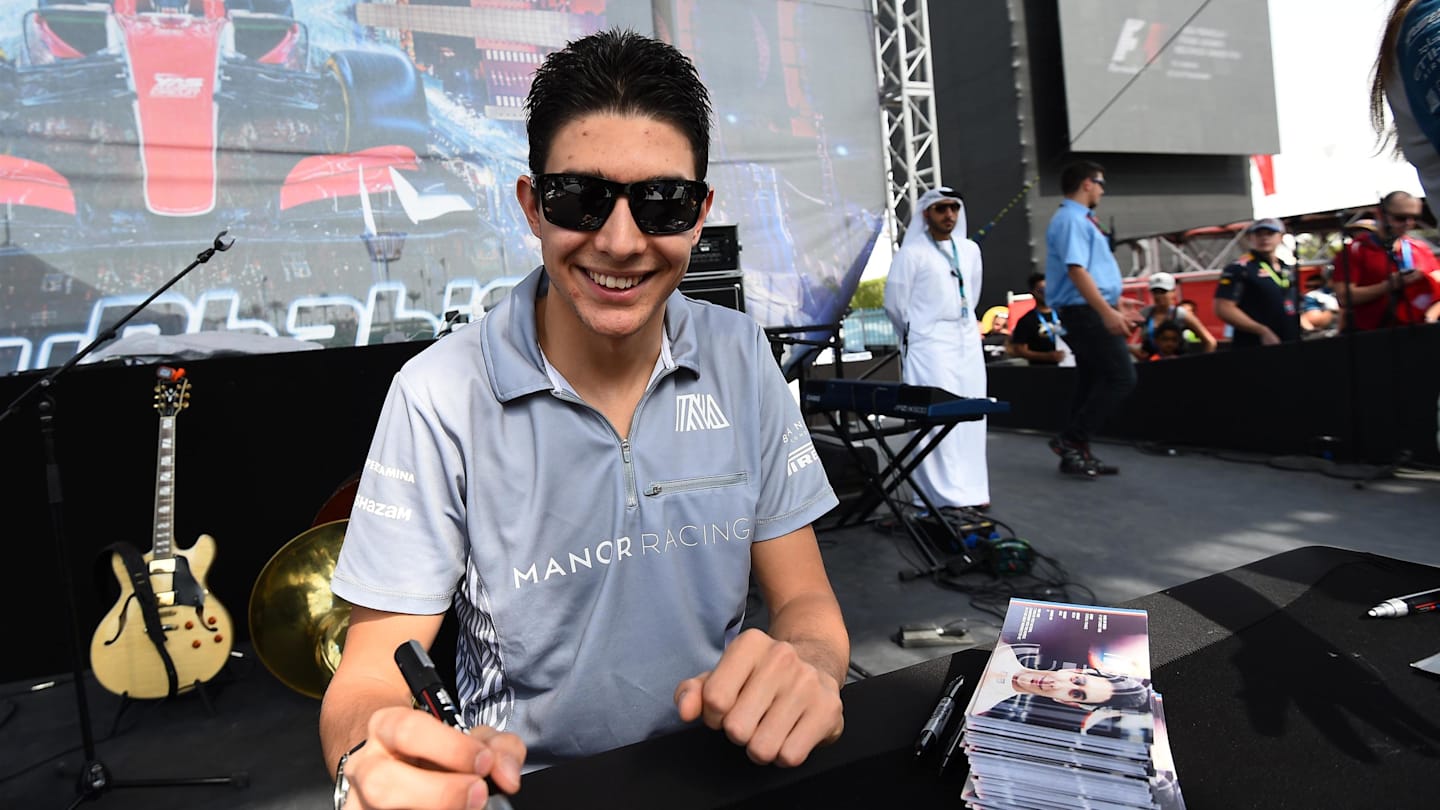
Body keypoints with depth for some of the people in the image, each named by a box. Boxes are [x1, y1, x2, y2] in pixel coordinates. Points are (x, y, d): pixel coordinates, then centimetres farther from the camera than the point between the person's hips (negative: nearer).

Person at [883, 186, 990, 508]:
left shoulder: (970, 250, 15)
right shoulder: (911, 253, -3)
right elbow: (895, 303, -2)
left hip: (968, 341, 6)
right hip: (930, 345, -6)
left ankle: (971, 488, 14)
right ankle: (946, 493, -7)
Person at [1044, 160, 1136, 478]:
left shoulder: (1082, 219, 19)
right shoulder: (1070, 219, -12)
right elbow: (1076, 270, -23)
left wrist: (1116, 309, 23)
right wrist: (1107, 312, -27)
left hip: (1094, 313, 10)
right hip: (1087, 312, -10)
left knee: (1093, 383, 11)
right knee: (1121, 378, -11)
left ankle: (1077, 453, 16)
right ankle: (1071, 439, -7)